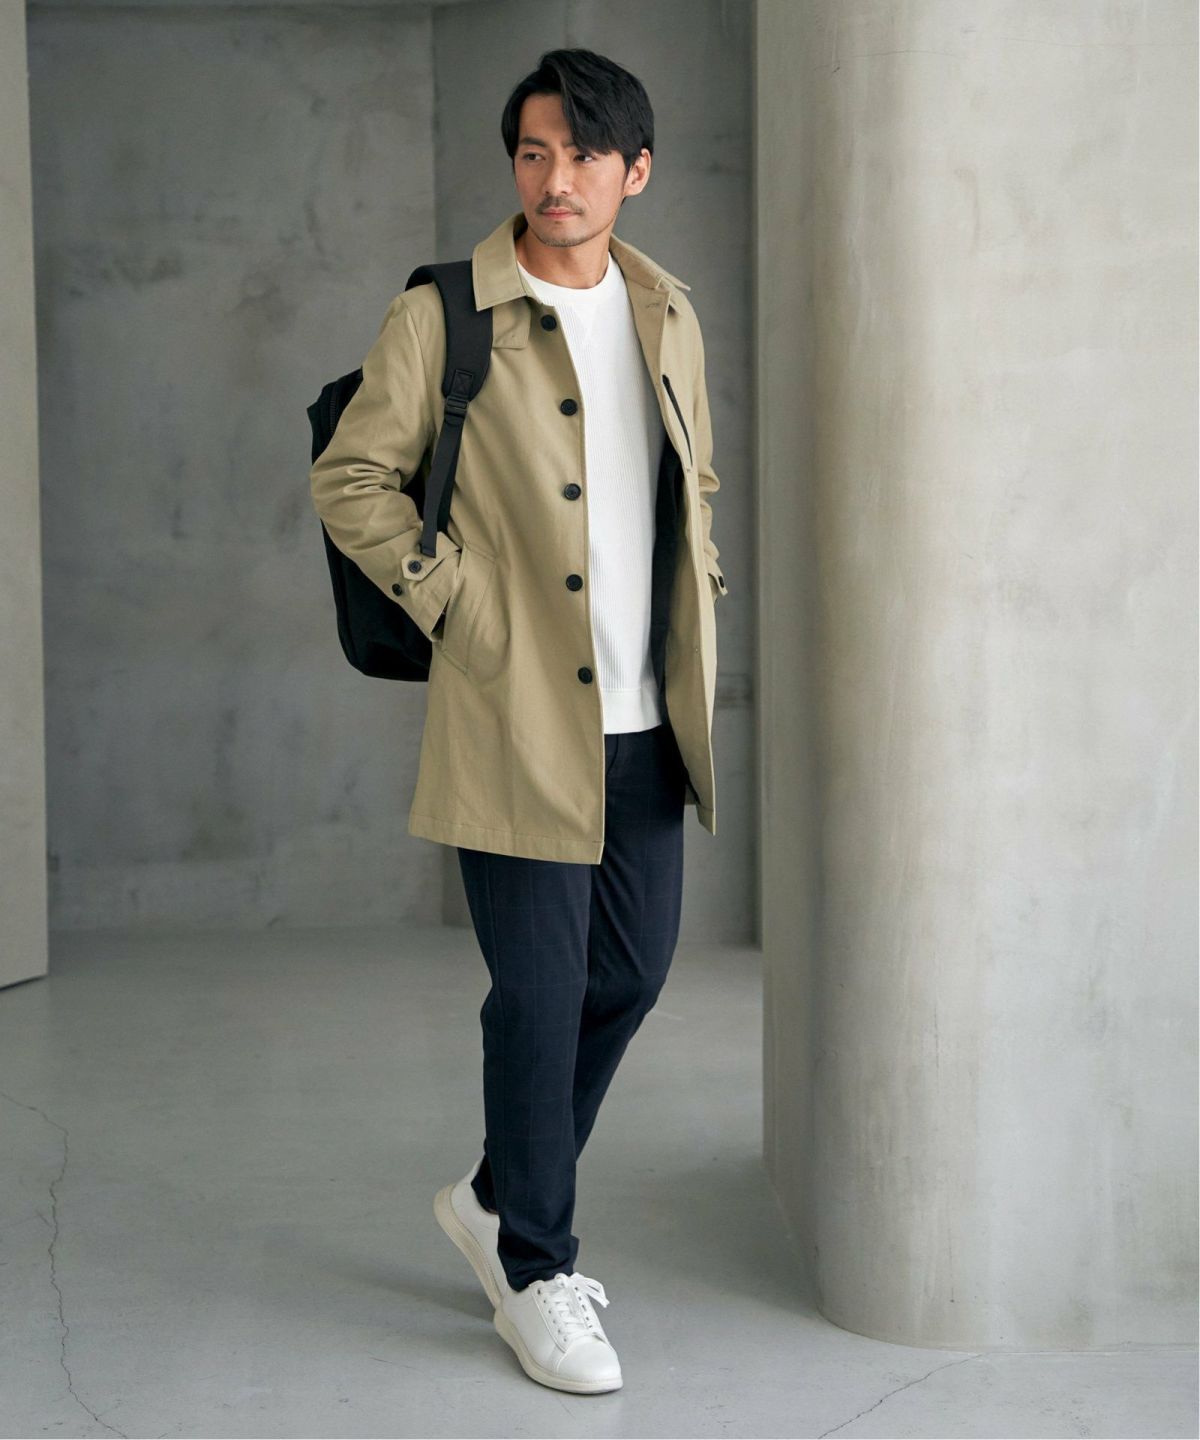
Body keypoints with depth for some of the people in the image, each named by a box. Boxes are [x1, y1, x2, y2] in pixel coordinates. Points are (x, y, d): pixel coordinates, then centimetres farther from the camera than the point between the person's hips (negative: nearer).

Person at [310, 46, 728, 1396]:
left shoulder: (667, 314, 11)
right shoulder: (443, 316, -6)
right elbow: (350, 479, -4)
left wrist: (695, 605, 12)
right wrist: (454, 600, -9)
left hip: (645, 717, 6)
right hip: (518, 715, -6)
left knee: (633, 969, 11)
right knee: (541, 992, -2)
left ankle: (498, 1195, 32)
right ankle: (534, 1272, 15)